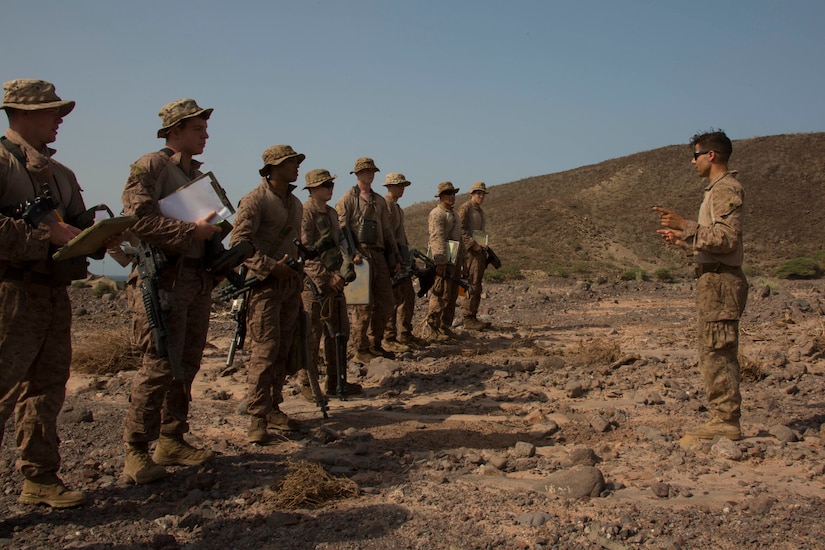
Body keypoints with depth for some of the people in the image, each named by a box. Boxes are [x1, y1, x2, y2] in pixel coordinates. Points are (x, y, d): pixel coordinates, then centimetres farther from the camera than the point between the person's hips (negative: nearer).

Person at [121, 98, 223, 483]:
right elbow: (138, 220, -17)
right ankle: (136, 451, 0)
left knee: (187, 365, 10)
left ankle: (171, 441, 21)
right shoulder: (150, 167, -5)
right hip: (164, 278, -8)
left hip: (198, 280, 8)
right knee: (160, 365, -10)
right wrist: (191, 231, -17)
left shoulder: (198, 174, 20)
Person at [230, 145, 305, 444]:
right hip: (264, 284, -7)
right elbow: (239, 242, -14)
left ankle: (273, 408, 18)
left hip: (290, 284, 8)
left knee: (283, 351, 9)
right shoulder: (255, 199, -8)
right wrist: (271, 266, -19)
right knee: (265, 350, -10)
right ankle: (257, 417, -4)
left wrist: (300, 275, 16)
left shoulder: (295, 203, 17)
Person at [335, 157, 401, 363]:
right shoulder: (348, 199, -1)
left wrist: (395, 258, 16)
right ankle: (361, 350, 3)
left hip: (379, 255, 7)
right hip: (360, 256, -7)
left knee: (385, 302, 8)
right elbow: (341, 229, -10)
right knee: (363, 305, -6)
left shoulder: (379, 201, 19)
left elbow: (387, 231, 20)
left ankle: (375, 345, 21)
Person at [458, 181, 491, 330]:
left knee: (477, 287, 9)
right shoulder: (465, 208, -6)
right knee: (472, 285, -13)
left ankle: (473, 317, 13)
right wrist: (473, 244, -23)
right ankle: (468, 319, -12)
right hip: (470, 251, -9)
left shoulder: (481, 211, 23)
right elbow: (460, 230, -16)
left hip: (480, 251, 9)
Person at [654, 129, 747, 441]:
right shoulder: (719, 189, 21)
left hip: (720, 281, -11)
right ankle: (724, 419, 18)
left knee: (716, 353, -8)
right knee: (718, 354, 12)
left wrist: (685, 225, -23)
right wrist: (682, 239, 21)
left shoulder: (726, 189, -11)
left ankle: (726, 421, -3)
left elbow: (727, 238, -21)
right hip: (715, 279, 11)